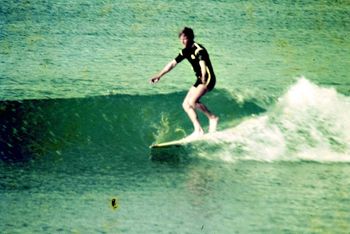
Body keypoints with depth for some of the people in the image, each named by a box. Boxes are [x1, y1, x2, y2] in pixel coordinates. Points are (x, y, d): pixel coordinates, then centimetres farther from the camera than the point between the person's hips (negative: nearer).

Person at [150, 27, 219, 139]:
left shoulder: (199, 49, -18)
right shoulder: (185, 51, 8)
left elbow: (203, 64, -34)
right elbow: (172, 64, 13)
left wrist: (204, 79, -48)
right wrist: (159, 75, 9)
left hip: (208, 79, -9)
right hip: (199, 80, 9)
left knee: (192, 101, -23)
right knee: (186, 104, 2)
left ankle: (212, 118, -6)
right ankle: (198, 130, 3)